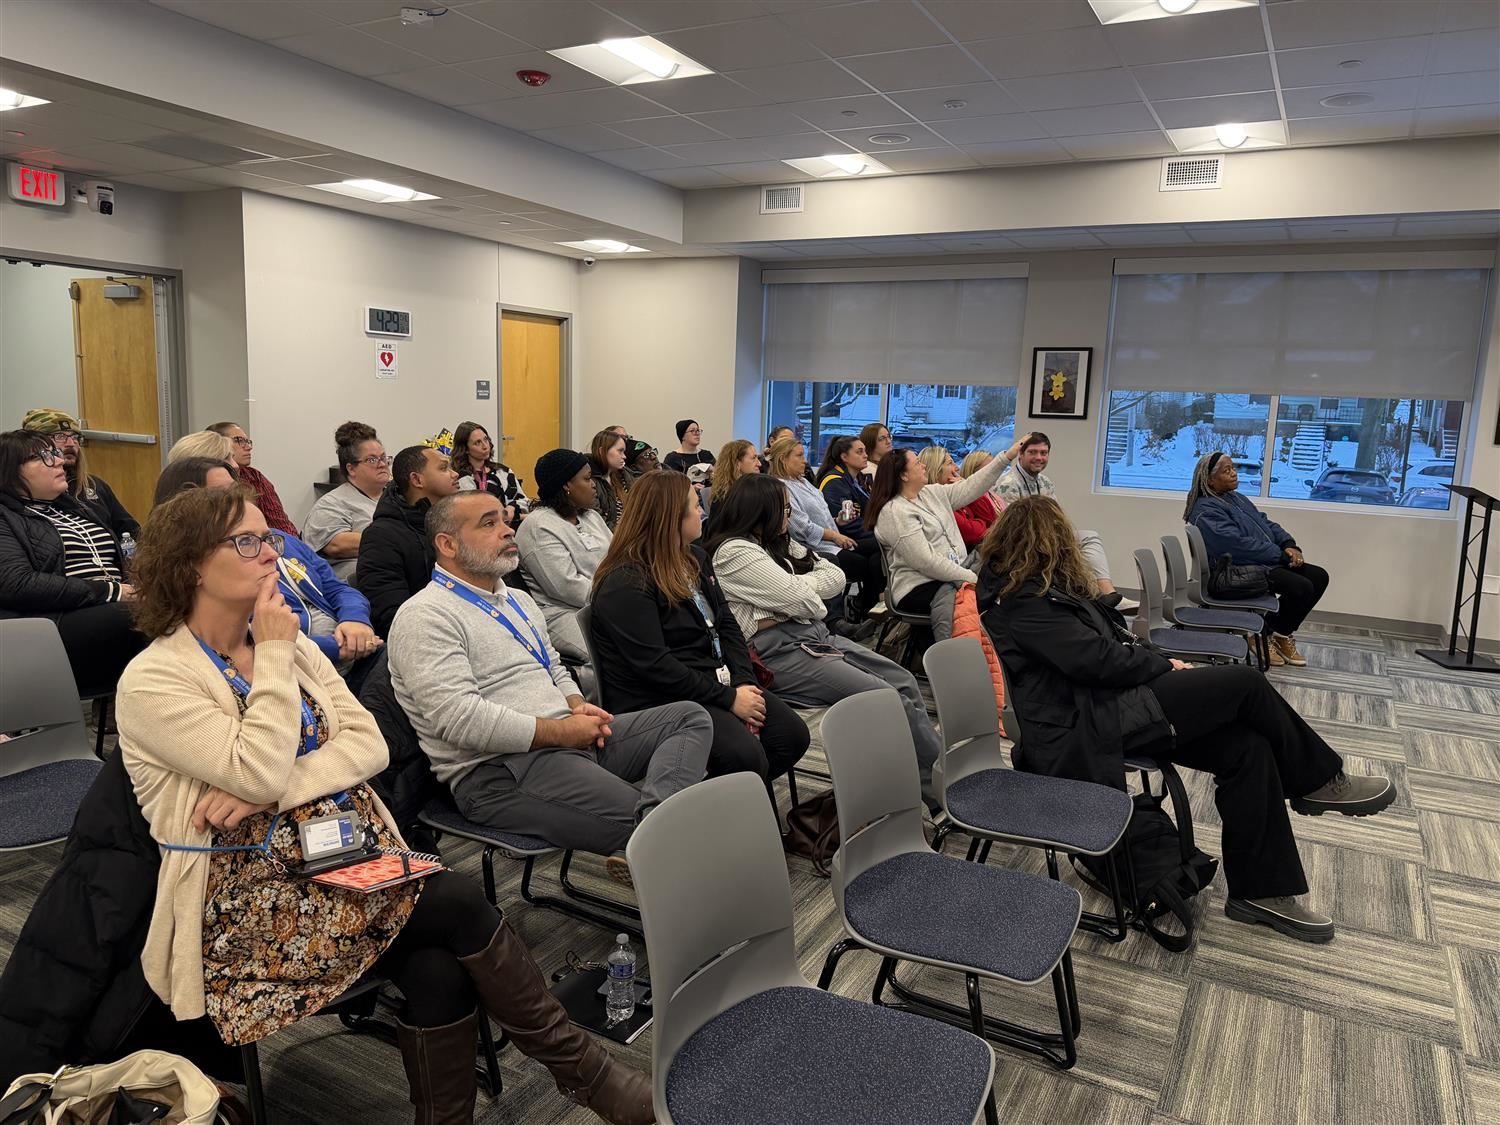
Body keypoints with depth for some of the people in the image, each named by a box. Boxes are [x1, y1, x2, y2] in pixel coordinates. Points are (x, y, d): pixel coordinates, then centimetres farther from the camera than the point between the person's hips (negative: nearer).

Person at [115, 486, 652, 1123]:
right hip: (251, 892, -5)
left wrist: (272, 788, -15)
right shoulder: (152, 681, -8)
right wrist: (272, 654, -12)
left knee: (438, 970, -24)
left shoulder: (292, 645, 11)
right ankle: (579, 1067, -6)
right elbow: (259, 773, -20)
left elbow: (369, 744, 1)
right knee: (457, 904, -22)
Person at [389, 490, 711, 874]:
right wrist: (561, 731, -15)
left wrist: (577, 707, 6)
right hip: (499, 769, -10)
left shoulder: (519, 600, 21)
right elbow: (459, 719, -20)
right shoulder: (425, 616, -9)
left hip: (570, 738, 10)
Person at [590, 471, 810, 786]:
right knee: (746, 756, -28)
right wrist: (728, 698, -19)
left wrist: (744, 683, -5)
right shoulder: (625, 585, -15)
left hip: (717, 682, 9)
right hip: (658, 700, -9)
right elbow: (654, 666, -21)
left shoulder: (696, 558, 14)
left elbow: (726, 624, 13)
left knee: (793, 734, -8)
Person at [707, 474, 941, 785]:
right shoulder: (734, 553, -10)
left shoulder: (779, 544, 17)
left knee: (904, 681, -3)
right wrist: (805, 586, 6)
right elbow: (799, 599, -16)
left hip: (815, 635, 9)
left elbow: (836, 577, 10)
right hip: (779, 651, -9)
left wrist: (796, 585, -7)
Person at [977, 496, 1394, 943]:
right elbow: (1097, 659, -21)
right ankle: (1317, 781, 13)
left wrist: (1158, 662, 3)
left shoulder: (1034, 588, 13)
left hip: (1103, 702, 10)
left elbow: (1110, 636, 18)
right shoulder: (1022, 602, -17)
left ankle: (1260, 890, 5)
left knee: (1247, 748, -5)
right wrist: (1165, 667, -5)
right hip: (1084, 727, -10)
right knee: (1244, 683, -12)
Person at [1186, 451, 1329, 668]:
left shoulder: (1237, 498, 18)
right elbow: (1238, 544, -22)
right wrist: (1280, 554, -19)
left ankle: (1282, 633, 8)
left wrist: (1289, 545, -2)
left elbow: (1266, 523, 17)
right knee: (1301, 587, -23)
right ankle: (1265, 633, -3)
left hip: (1267, 562, 10)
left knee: (1319, 576, 1)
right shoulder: (1206, 511, -13)